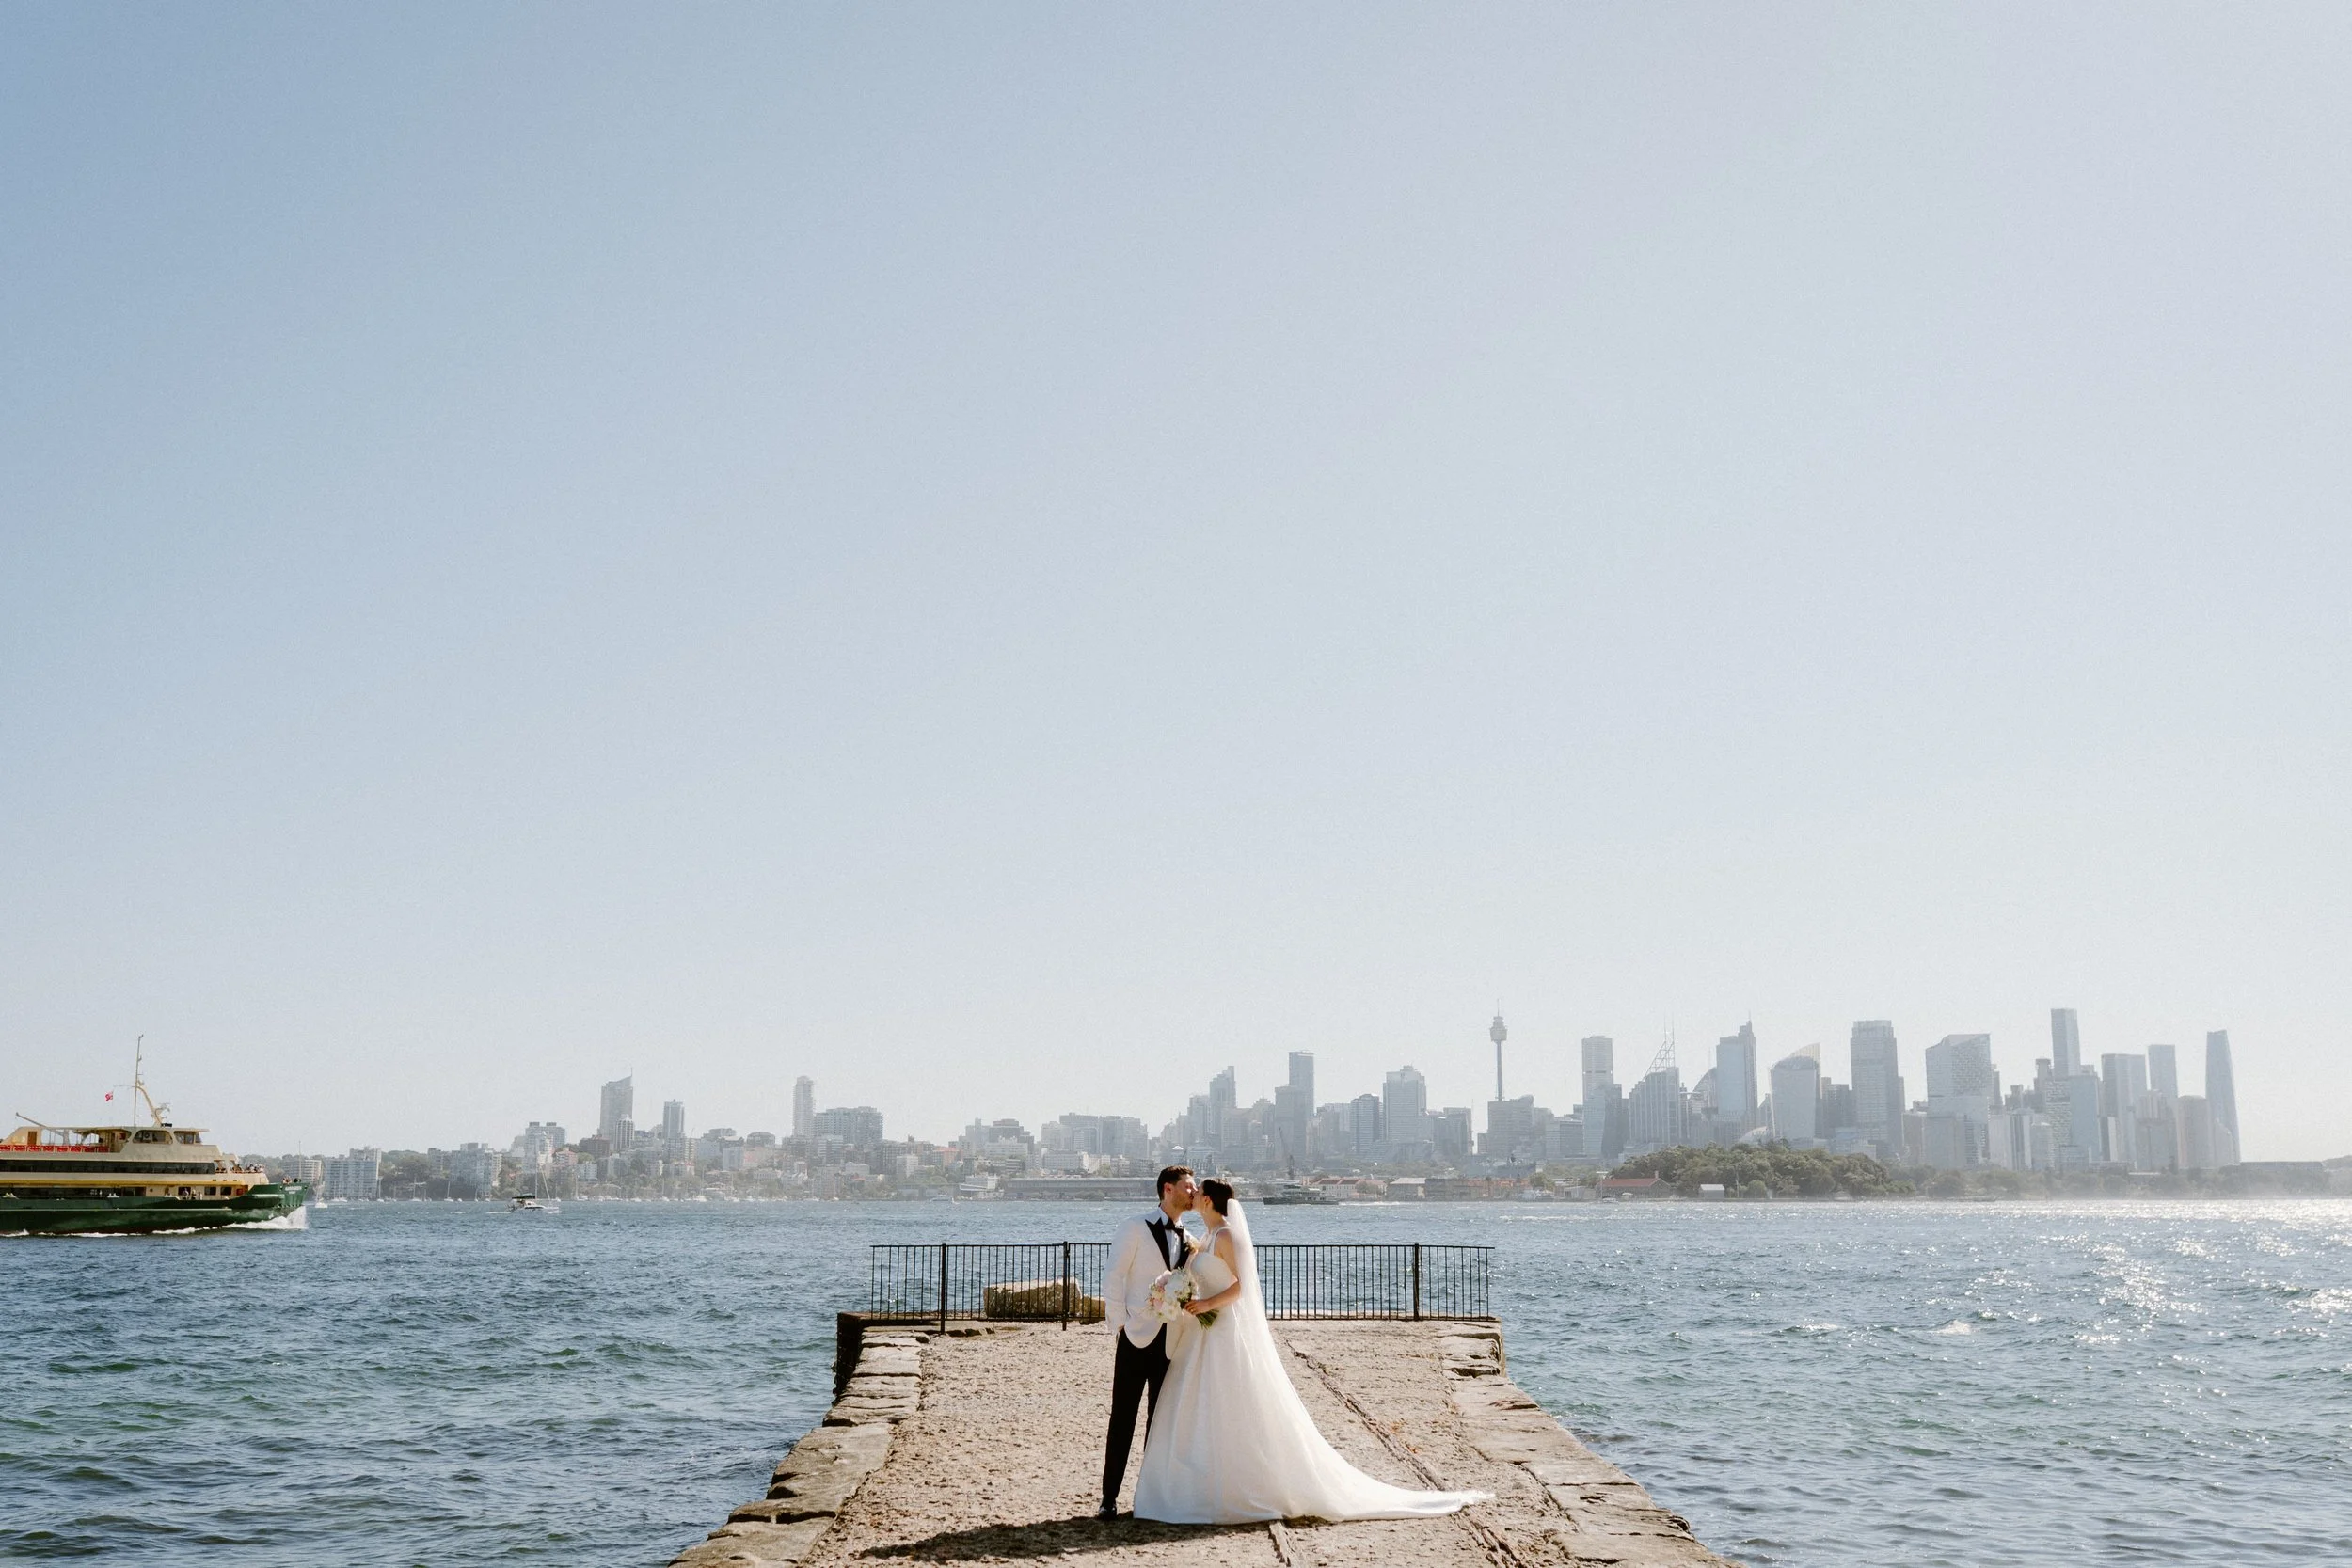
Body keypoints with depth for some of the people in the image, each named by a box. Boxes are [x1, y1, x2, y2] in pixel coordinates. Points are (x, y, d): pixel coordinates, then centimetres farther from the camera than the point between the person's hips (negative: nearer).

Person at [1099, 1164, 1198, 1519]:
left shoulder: (1187, 1240, 14)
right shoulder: (1136, 1227, -2)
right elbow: (1114, 1277, -5)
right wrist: (1119, 1324, -9)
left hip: (1172, 1341, 5)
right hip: (1138, 1335, -5)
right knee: (1123, 1417, -2)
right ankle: (1110, 1497, 2)